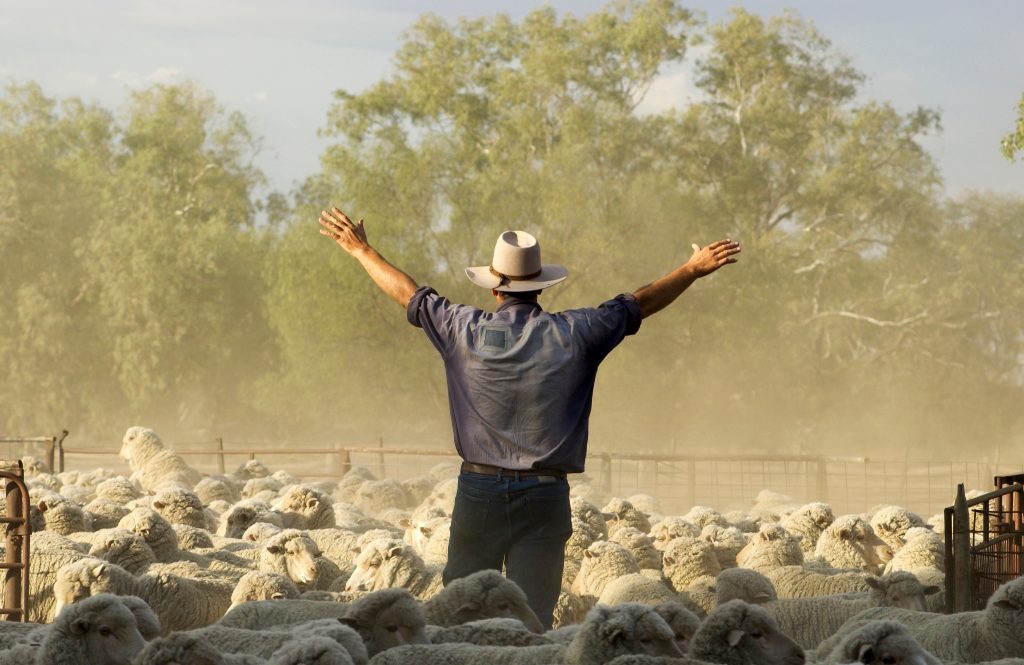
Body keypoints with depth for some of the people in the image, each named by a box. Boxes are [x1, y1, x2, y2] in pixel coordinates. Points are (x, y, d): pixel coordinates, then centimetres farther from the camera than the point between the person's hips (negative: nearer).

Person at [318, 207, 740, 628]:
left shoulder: (466, 332, 0)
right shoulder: (572, 334, -2)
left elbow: (407, 292, 13)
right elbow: (641, 303, 8)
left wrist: (361, 250, 28)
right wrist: (695, 269, 21)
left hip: (479, 488, 1)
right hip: (544, 495, 0)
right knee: (533, 619, -1)